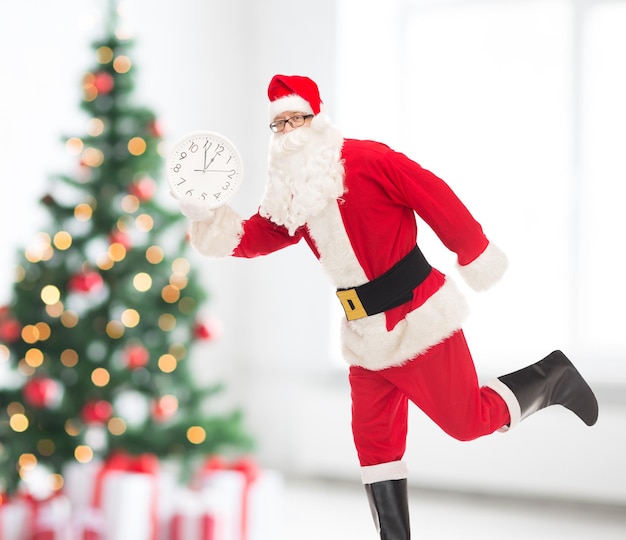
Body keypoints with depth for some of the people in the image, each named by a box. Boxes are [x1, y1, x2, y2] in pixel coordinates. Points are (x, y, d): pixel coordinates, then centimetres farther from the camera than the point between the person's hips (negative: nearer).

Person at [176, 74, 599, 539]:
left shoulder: (366, 160, -17)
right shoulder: (291, 192, 6)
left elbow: (437, 198, -15)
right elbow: (256, 236, 3)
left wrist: (476, 256, -9)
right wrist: (208, 217, -13)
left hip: (418, 318, -7)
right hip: (366, 334, 7)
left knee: (469, 420, -3)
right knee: (374, 441, 8)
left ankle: (551, 378, 21)